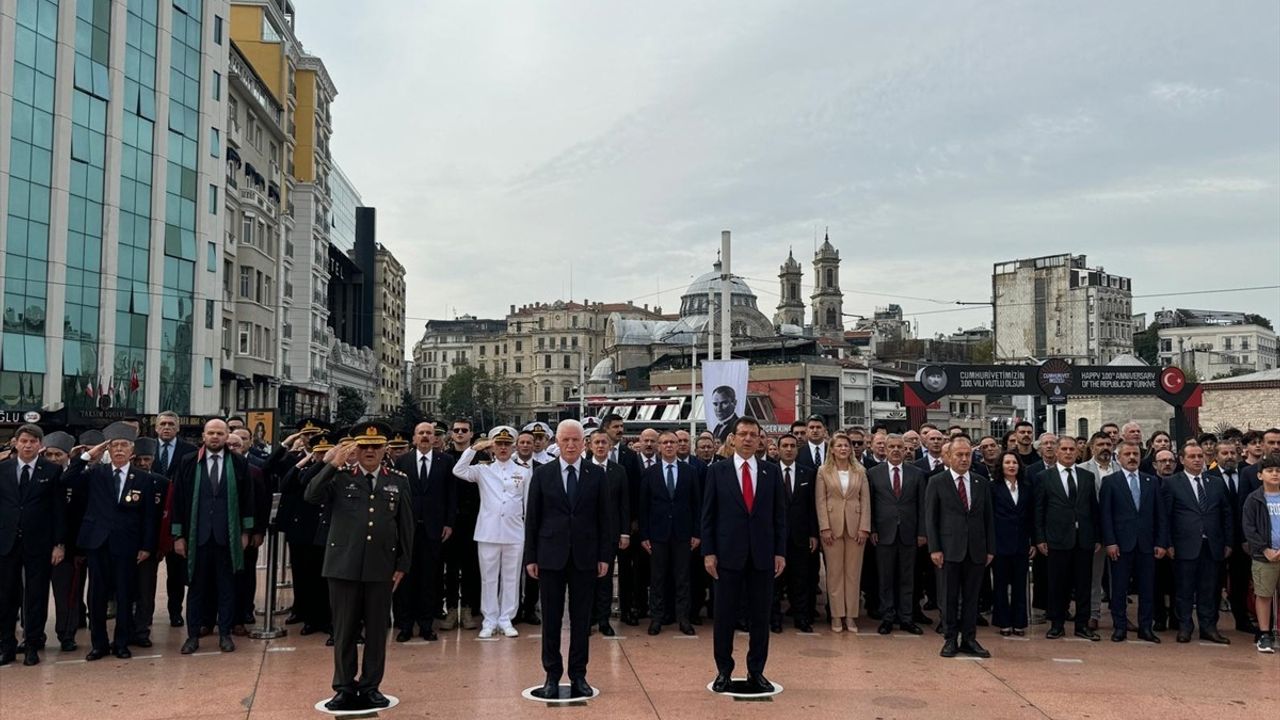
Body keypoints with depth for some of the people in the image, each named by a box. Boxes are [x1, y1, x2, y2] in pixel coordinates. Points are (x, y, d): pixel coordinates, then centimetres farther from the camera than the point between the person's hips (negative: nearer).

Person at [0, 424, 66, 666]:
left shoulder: (53, 471, -1)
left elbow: (60, 509, -1)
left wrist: (60, 544, -5)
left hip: (39, 544, -2)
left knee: (36, 596, 5)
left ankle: (33, 646, 15)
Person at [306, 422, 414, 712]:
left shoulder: (399, 480, 6)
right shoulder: (340, 476, 3)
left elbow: (406, 526, 7)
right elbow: (311, 496, -13)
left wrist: (402, 565, 3)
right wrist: (332, 465, -20)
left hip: (381, 568, 1)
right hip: (344, 566, -1)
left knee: (377, 630, 7)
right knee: (344, 630, 6)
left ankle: (370, 687, 19)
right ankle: (345, 688, 17)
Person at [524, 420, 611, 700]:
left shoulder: (596, 474, 3)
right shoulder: (542, 474, 1)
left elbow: (603, 517, 4)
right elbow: (532, 518, 2)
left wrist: (604, 556, 0)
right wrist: (530, 557, -1)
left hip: (584, 557, 0)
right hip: (551, 556, 0)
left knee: (581, 618, 6)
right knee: (551, 618, 5)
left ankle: (578, 675, 16)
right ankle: (552, 676, 14)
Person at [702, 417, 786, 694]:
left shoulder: (771, 471, 6)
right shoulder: (717, 471, 1)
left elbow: (779, 514, 6)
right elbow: (708, 515, 1)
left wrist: (780, 552, 1)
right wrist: (708, 552, -5)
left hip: (762, 555, 2)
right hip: (728, 554, -1)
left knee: (760, 616, 7)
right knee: (725, 615, 5)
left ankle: (756, 672, 18)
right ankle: (723, 671, 17)